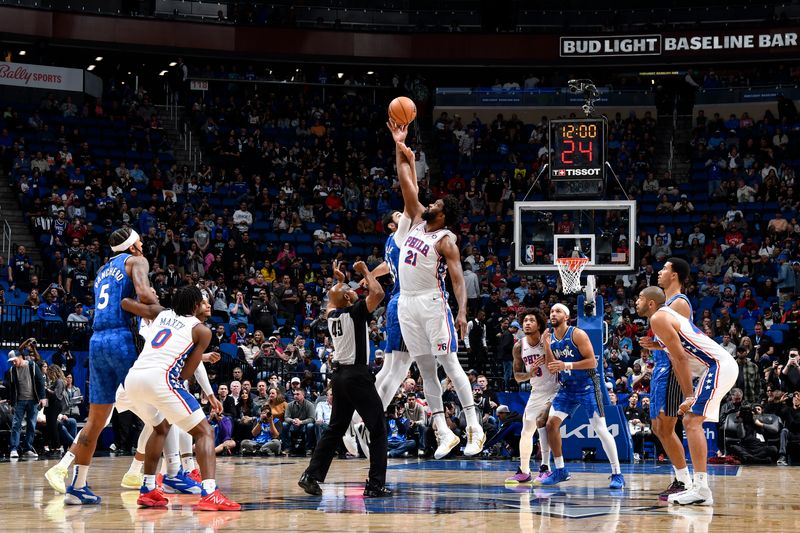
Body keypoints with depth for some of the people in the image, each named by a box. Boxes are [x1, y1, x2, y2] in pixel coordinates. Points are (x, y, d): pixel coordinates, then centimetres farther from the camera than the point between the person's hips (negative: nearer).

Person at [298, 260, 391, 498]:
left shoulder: (332, 314, 10)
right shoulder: (355, 312, -11)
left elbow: (332, 301, 34)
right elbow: (378, 293, -21)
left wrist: (339, 281, 40)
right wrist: (365, 271, -8)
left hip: (339, 375, 8)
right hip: (357, 375, -8)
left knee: (335, 429, 16)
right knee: (378, 429, 0)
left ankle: (312, 476, 10)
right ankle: (376, 484, -5)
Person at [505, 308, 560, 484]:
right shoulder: (519, 347, -2)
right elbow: (517, 376, 3)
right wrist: (530, 374, -17)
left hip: (553, 391, -6)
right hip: (536, 392, 6)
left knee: (541, 422, -25)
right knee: (526, 430, 7)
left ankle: (545, 468, -19)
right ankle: (523, 471, 21)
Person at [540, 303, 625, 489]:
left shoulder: (577, 334, -14)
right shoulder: (550, 336, 5)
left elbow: (592, 362, -18)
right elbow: (552, 368, 2)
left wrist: (566, 365, -26)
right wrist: (546, 346, -11)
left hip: (587, 386, -6)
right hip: (567, 387, 6)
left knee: (600, 429, -10)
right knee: (551, 423, -6)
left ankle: (617, 474, -3)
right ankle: (560, 470, 6)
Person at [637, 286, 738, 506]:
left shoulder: (658, 318, -9)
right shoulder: (667, 316, 22)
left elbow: (681, 358, -15)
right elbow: (677, 361, 22)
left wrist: (689, 396, -14)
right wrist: (688, 397, 17)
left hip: (718, 366, -11)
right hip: (719, 367, 11)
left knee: (693, 421, -15)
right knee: (689, 420, 15)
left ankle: (701, 490, -21)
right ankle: (698, 487, 15)